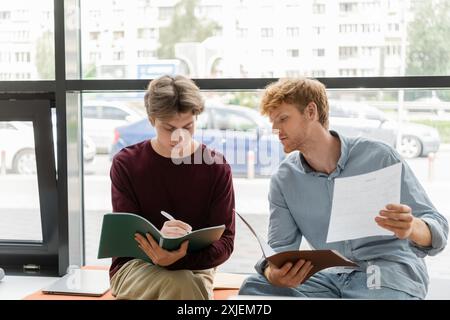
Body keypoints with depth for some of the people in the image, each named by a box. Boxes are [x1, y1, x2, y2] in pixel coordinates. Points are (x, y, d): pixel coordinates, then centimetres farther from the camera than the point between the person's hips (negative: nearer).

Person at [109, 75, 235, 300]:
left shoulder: (216, 167, -3)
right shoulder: (126, 163, -4)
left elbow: (224, 240, -8)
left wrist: (180, 257, -30)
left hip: (194, 266, 1)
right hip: (134, 264, -1)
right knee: (179, 284, -33)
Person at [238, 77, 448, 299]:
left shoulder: (379, 157, -8)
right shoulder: (283, 181, 4)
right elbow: (281, 248, 2)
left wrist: (412, 228, -33)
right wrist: (273, 273, -23)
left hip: (390, 271, -3)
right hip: (331, 275, 4)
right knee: (253, 287, -16)